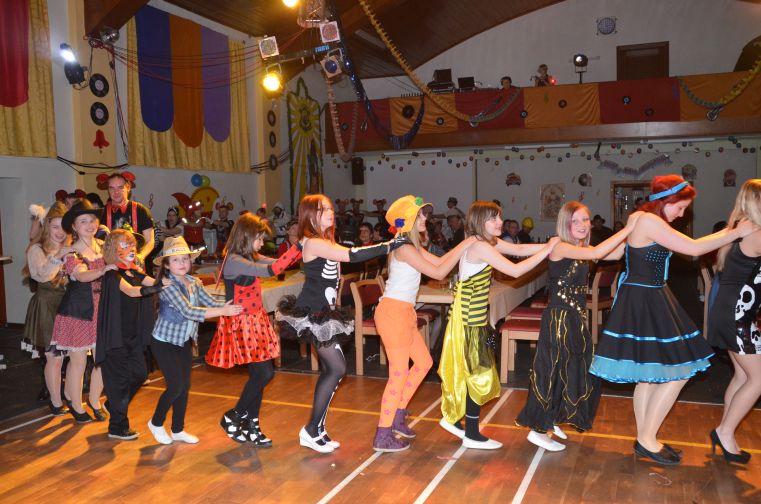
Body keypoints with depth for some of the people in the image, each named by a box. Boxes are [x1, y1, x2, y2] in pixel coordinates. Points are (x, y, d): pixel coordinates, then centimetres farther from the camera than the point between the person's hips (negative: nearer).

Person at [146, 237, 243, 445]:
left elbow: (211, 303, -9)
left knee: (185, 386, 10)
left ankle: (178, 430, 25)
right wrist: (223, 312, -35)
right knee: (176, 386, -5)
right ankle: (156, 423, 21)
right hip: (165, 342, -6)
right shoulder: (167, 285, -22)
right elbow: (188, 311, -32)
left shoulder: (194, 282, -1)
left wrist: (230, 305, -29)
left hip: (185, 341, 6)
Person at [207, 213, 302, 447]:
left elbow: (276, 263, 10)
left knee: (260, 375, 9)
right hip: (242, 325, -9)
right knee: (263, 373, -8)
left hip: (256, 323, 9)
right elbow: (271, 270, -29)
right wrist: (298, 246, -28)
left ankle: (251, 427, 22)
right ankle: (232, 418, 11)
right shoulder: (234, 261, -19)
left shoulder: (251, 258, 11)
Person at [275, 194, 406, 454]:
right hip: (313, 315, -10)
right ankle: (311, 430, 0)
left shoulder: (324, 242, 16)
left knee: (329, 371, 10)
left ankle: (317, 429, 18)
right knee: (337, 368, -9)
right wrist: (389, 245, -22)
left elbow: (347, 255, 13)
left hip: (321, 313, 10)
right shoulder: (313, 243, -18)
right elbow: (351, 255, -25)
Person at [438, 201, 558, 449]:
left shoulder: (488, 242, 8)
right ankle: (472, 435, 12)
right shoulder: (481, 247, -21)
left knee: (465, 368, 18)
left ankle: (452, 417, 31)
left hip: (471, 314, 9)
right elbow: (515, 270, -27)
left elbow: (519, 249, 9)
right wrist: (547, 250, -20)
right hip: (470, 317, -9)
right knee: (478, 372, 0)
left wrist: (549, 245, -1)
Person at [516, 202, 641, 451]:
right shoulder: (561, 248, -16)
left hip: (577, 317, 9)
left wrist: (632, 232, -8)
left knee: (573, 371, 15)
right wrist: (627, 228, -26)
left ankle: (551, 420, 31)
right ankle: (538, 430, 11)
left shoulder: (582, 249, 9)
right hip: (559, 317, -9)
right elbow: (596, 254, -30)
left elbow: (615, 254, 2)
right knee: (555, 371, -1)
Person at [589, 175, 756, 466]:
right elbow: (694, 248, -20)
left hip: (649, 302, 11)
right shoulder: (649, 221, -19)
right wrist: (737, 233, -9)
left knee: (650, 375, 16)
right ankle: (647, 440, 6)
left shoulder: (652, 223, 14)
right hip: (643, 303, -11)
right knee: (678, 373, -4)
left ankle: (645, 440, 26)